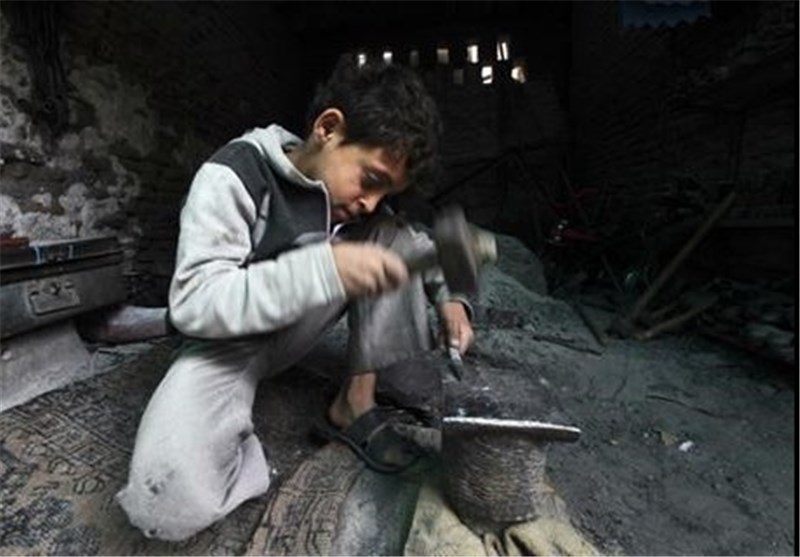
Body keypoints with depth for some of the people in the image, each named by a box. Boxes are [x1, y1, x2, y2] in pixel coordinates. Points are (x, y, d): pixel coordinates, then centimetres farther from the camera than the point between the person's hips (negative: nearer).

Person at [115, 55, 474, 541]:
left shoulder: (353, 191, -4)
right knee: (174, 503, -31)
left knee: (391, 235, -12)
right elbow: (193, 302, -28)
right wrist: (325, 267, -39)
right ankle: (241, 437, 3)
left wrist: (447, 294, -11)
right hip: (227, 340, -5)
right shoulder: (233, 178, -21)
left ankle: (357, 401, -9)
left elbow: (413, 244, 9)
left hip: (297, 327, 6)